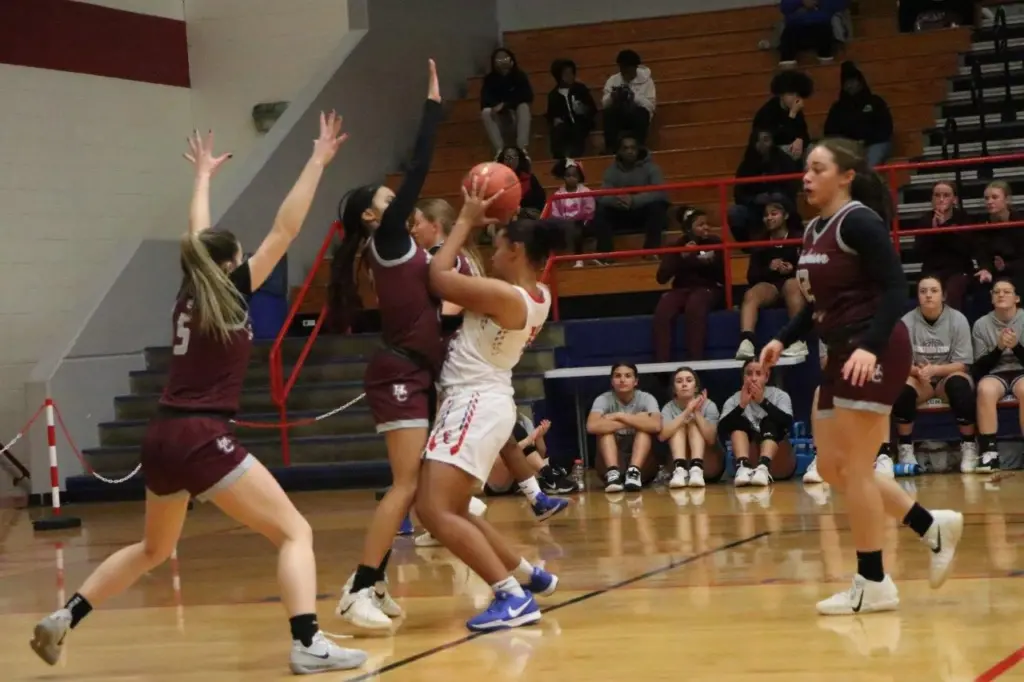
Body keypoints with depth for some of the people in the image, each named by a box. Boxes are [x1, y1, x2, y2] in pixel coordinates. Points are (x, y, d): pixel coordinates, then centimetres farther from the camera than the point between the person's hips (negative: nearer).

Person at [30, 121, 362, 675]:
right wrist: (318, 163, 0)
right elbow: (285, 230, -5)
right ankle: (307, 644, -22)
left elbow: (198, 237, 31)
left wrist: (204, 177, 46)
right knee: (295, 531, -6)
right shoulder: (230, 293, -3)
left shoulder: (190, 293, 13)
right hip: (202, 439, -8)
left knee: (154, 549, 27)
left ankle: (63, 619, 23)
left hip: (162, 437, 8)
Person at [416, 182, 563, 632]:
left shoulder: (505, 295, -20)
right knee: (452, 512, 20)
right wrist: (488, 222, 21)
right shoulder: (539, 296, 8)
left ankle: (512, 597, -21)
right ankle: (528, 575, 28)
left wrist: (468, 220, 0)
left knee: (435, 511, -16)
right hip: (480, 403, 10)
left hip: (475, 404, -10)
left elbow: (438, 278, -9)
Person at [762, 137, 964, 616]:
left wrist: (871, 347, -30)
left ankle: (873, 585, 4)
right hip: (841, 356, 10)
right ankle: (933, 527, 21)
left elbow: (895, 289, -19)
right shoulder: (814, 230, 14)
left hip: (873, 355, -10)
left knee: (853, 469, -6)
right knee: (832, 468, 11)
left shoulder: (859, 221, -13)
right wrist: (783, 340, 11)